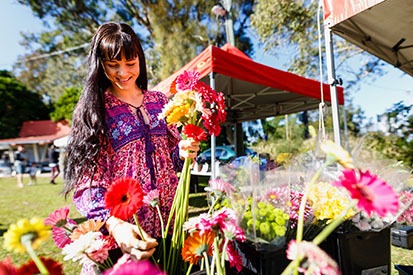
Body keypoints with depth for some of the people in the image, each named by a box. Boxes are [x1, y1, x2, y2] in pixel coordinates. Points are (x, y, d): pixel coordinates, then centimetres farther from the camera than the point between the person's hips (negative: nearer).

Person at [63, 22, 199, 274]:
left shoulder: (159, 101, 6)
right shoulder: (93, 109, -5)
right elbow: (88, 180, -12)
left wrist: (183, 153, -11)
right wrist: (114, 225, -28)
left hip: (168, 222, 4)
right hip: (123, 230, -3)